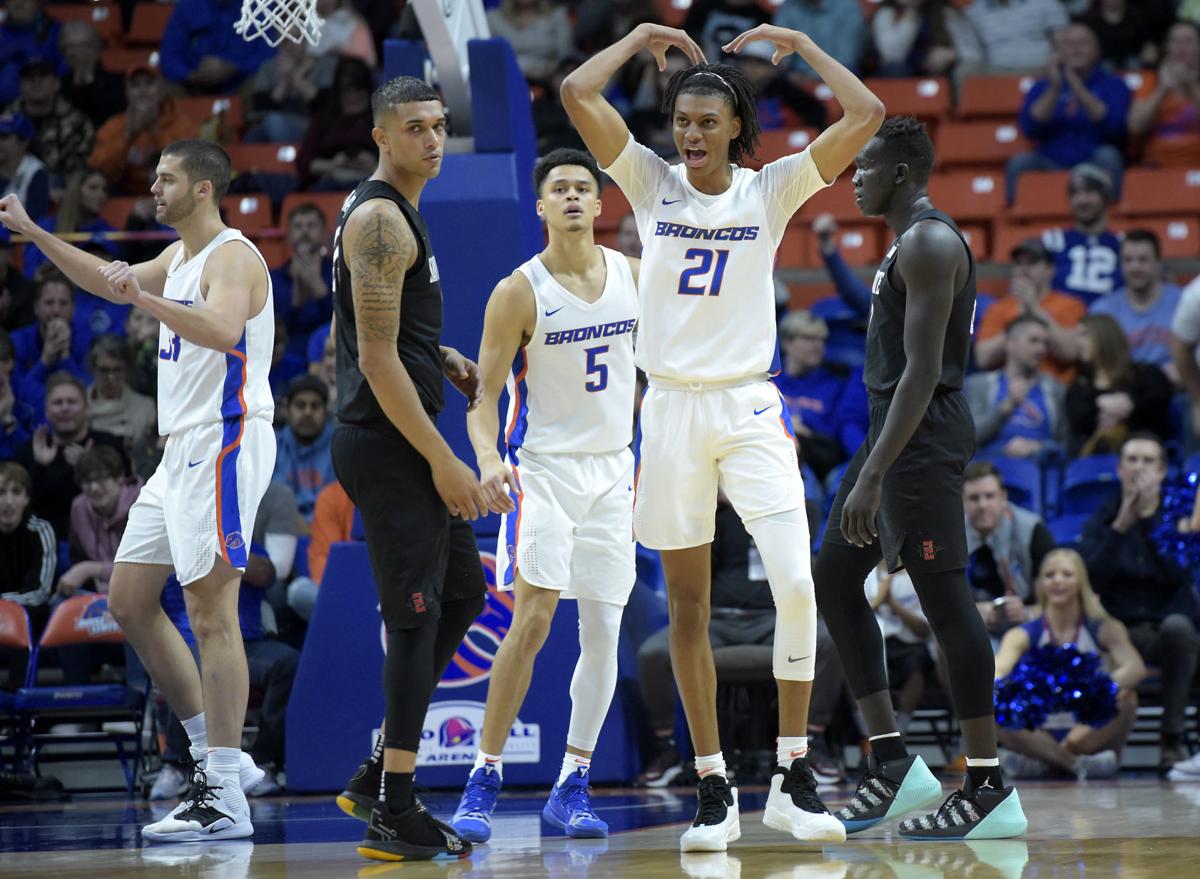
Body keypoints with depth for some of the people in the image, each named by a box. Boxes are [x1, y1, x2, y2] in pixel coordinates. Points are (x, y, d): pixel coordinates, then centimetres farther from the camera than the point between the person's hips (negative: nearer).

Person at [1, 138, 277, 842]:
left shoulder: (233, 256, -11)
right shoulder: (179, 259, 19)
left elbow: (221, 330, -30)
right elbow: (109, 282, 36)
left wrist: (143, 298, -33)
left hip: (224, 441, -11)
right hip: (183, 450, 11)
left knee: (211, 610, -14)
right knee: (129, 601, 11)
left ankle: (225, 798, -17)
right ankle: (218, 757, 14)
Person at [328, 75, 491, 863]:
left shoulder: (395, 212, 16)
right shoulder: (380, 220, -16)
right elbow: (377, 360, -21)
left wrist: (443, 358, 12)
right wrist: (442, 460, -20)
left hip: (405, 442, 10)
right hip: (388, 443, -10)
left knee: (463, 595, 16)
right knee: (417, 619, -8)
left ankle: (381, 775, 20)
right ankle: (394, 814, -3)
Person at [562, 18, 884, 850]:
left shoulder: (771, 191, 2)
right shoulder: (651, 182, 4)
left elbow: (866, 115, -7)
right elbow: (578, 92, -7)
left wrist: (799, 44, 1)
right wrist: (642, 38, 4)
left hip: (750, 408, -1)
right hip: (672, 408, 1)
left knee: (797, 586, -16)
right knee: (688, 608, 4)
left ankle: (793, 778, -6)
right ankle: (715, 790, 11)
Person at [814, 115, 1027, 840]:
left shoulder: (927, 242, -15)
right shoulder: (913, 241, 18)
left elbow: (923, 370, -22)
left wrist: (872, 476, -26)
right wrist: (874, 470, 26)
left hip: (921, 435, -11)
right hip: (897, 430, 11)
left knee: (946, 600, -8)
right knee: (833, 580, 12)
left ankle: (991, 791, -4)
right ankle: (894, 763, 12)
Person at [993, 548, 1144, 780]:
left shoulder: (1104, 629, -2)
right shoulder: (1023, 635, -2)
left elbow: (1135, 667, -22)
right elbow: (999, 668, -23)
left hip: (1091, 737, 0)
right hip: (1041, 738, 0)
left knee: (1125, 698, -29)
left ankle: (1042, 761, -21)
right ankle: (1078, 764, -26)